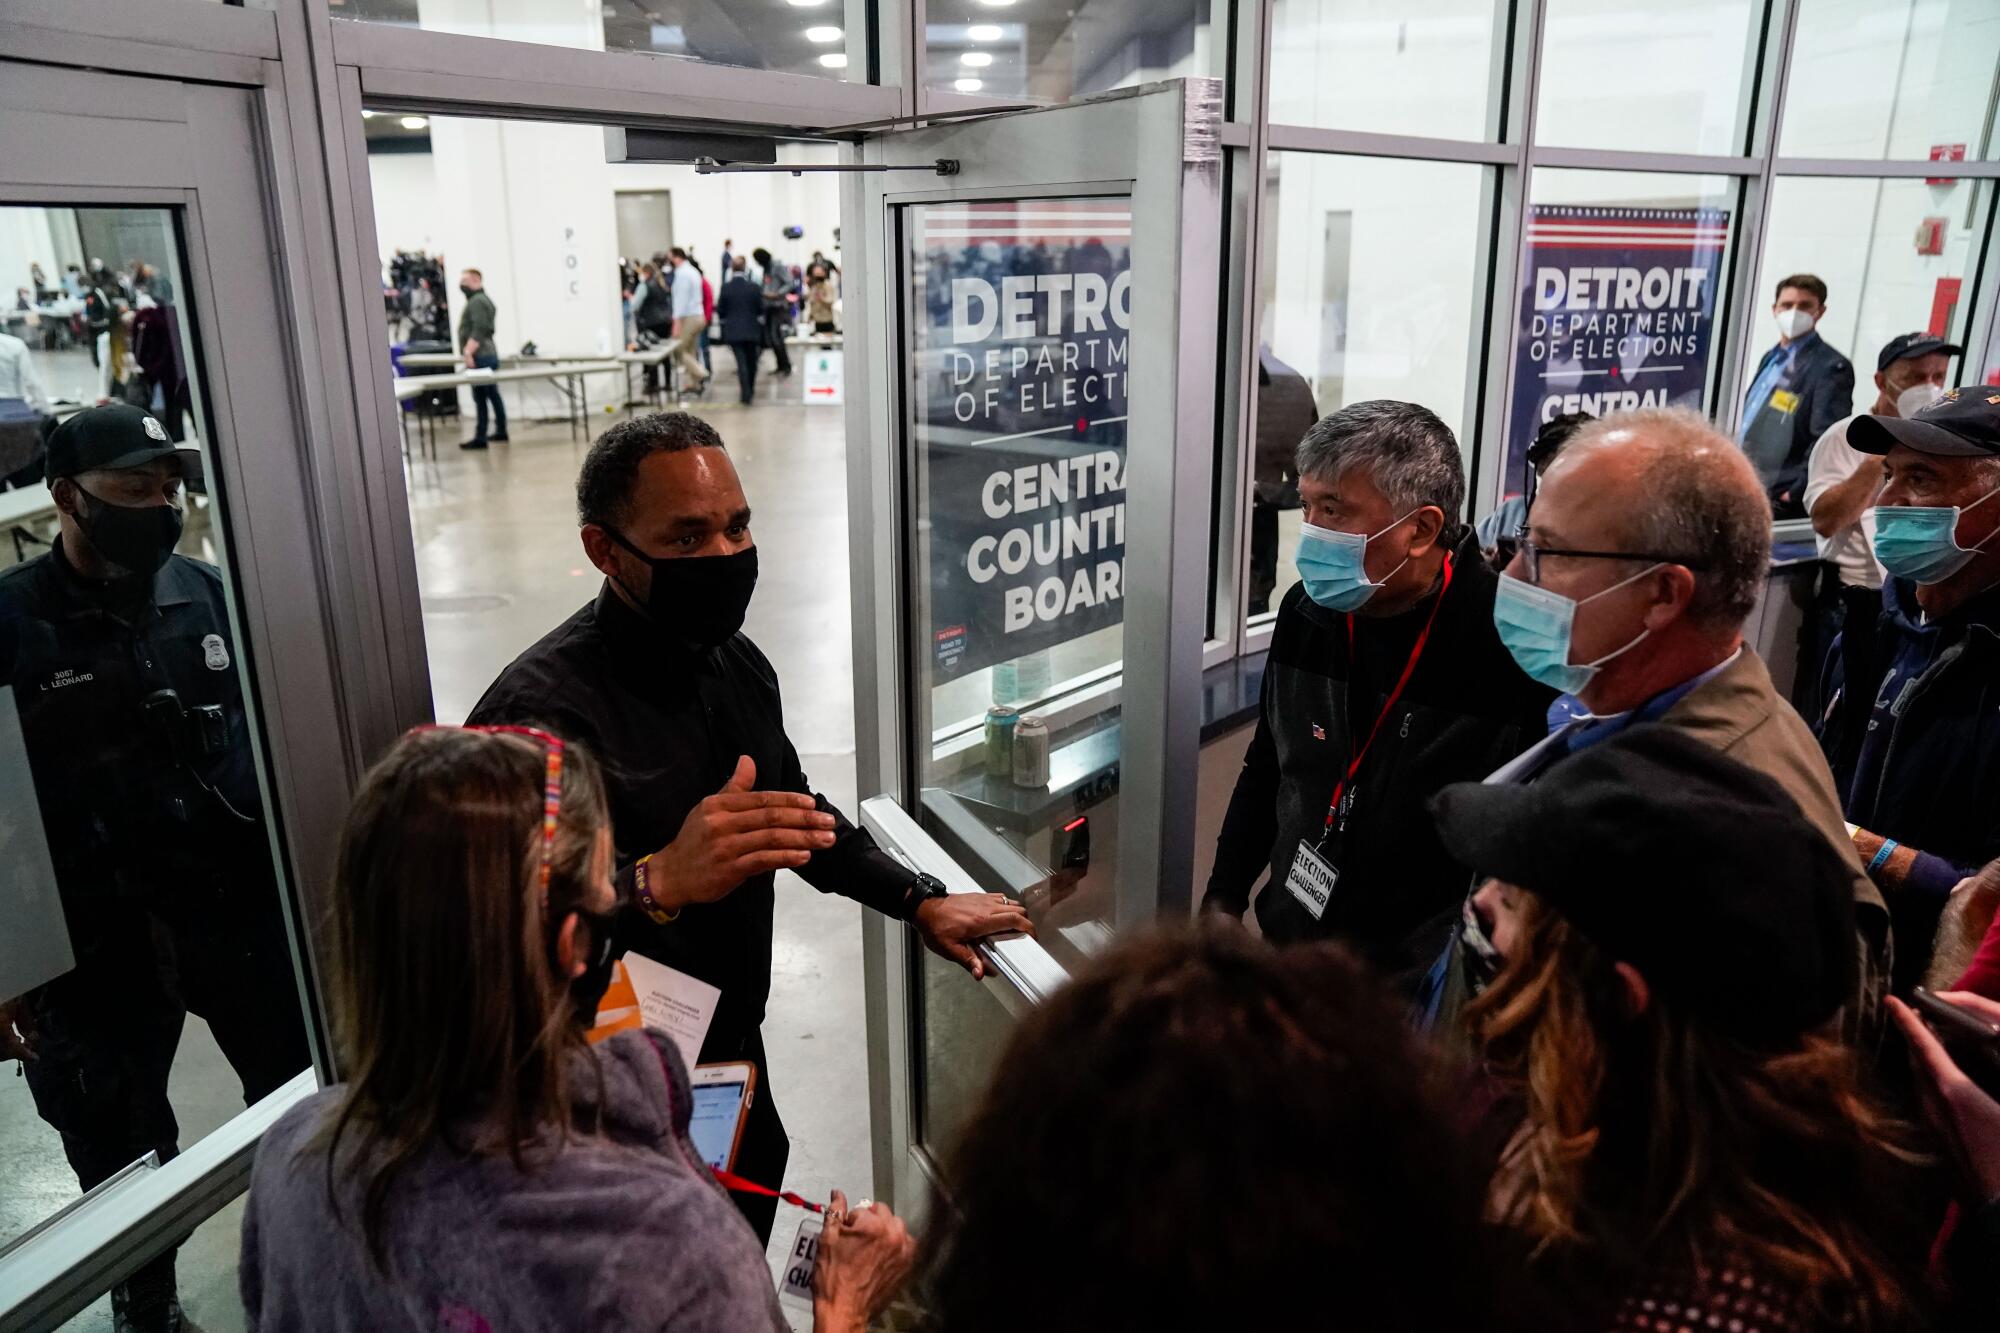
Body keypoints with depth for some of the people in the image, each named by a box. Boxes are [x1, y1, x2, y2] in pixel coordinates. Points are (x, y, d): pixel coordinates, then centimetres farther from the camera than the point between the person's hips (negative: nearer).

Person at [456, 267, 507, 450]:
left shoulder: (476, 301, -12)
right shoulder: (484, 299, 21)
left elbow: (478, 330, -23)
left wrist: (469, 352, -26)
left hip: (479, 357, -11)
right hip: (489, 355, 11)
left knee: (480, 397, -11)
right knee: (492, 394, 13)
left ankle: (480, 438, -12)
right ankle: (501, 432, 18)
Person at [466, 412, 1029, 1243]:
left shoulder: (735, 663, -2)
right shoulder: (542, 708, -27)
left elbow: (795, 815, 13)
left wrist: (919, 901, 9)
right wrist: (658, 882, -52)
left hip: (735, 1058, 7)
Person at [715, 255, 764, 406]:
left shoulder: (726, 287, -7)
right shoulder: (753, 287, -7)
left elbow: (720, 311, -2)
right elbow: (761, 309, 1)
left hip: (733, 330, -1)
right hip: (752, 330, 1)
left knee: (741, 362, -2)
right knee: (751, 361, 17)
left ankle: (746, 394, -13)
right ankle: (750, 390, 30)